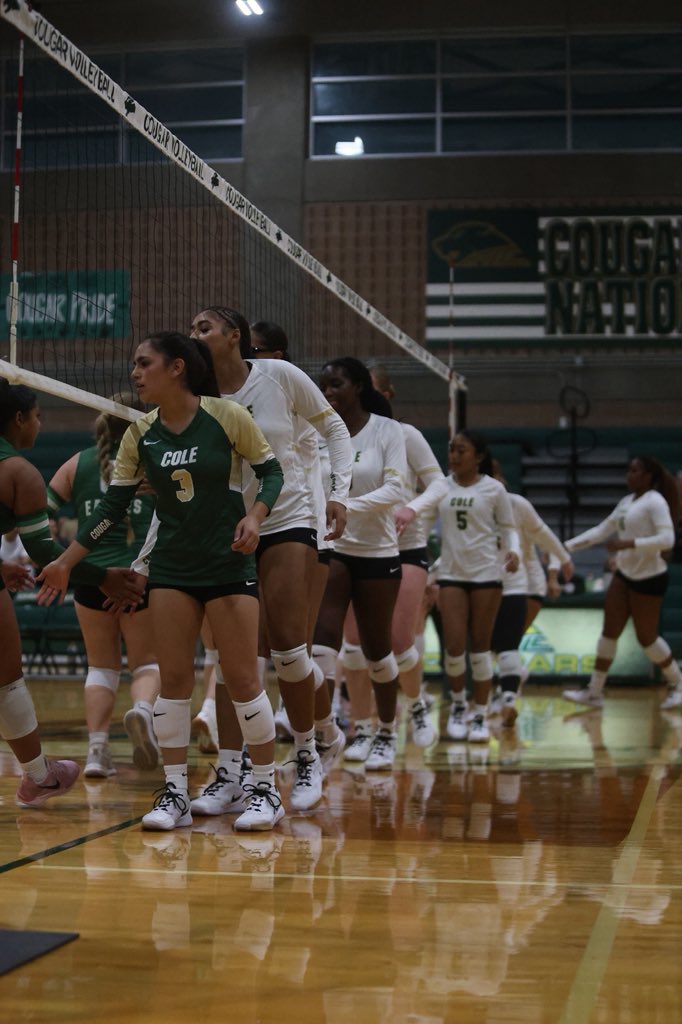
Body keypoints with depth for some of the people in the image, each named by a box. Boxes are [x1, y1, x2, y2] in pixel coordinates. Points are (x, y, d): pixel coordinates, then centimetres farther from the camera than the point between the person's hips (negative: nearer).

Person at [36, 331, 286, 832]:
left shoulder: (227, 416, -10)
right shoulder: (139, 435, 2)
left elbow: (271, 470, -2)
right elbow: (112, 507, 4)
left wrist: (254, 516, -20)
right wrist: (65, 562, 2)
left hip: (230, 564, -4)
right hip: (171, 569, 4)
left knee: (242, 678, -3)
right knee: (173, 678, 2)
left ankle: (267, 790, 9)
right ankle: (175, 793, 10)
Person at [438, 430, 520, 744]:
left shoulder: (493, 489, -1)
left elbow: (508, 527, 5)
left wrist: (513, 550, -14)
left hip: (486, 572, -2)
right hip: (451, 573, 2)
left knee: (480, 645, 2)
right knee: (454, 645, -6)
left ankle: (480, 715, 12)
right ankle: (458, 703, 20)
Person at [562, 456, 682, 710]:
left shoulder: (655, 501, -15)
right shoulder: (627, 501, 10)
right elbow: (602, 530, 16)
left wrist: (629, 543, -31)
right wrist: (567, 546, 11)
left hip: (648, 577, -8)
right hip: (624, 574, 8)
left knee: (646, 637, 1)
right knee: (609, 631, 5)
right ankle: (594, 692, 9)